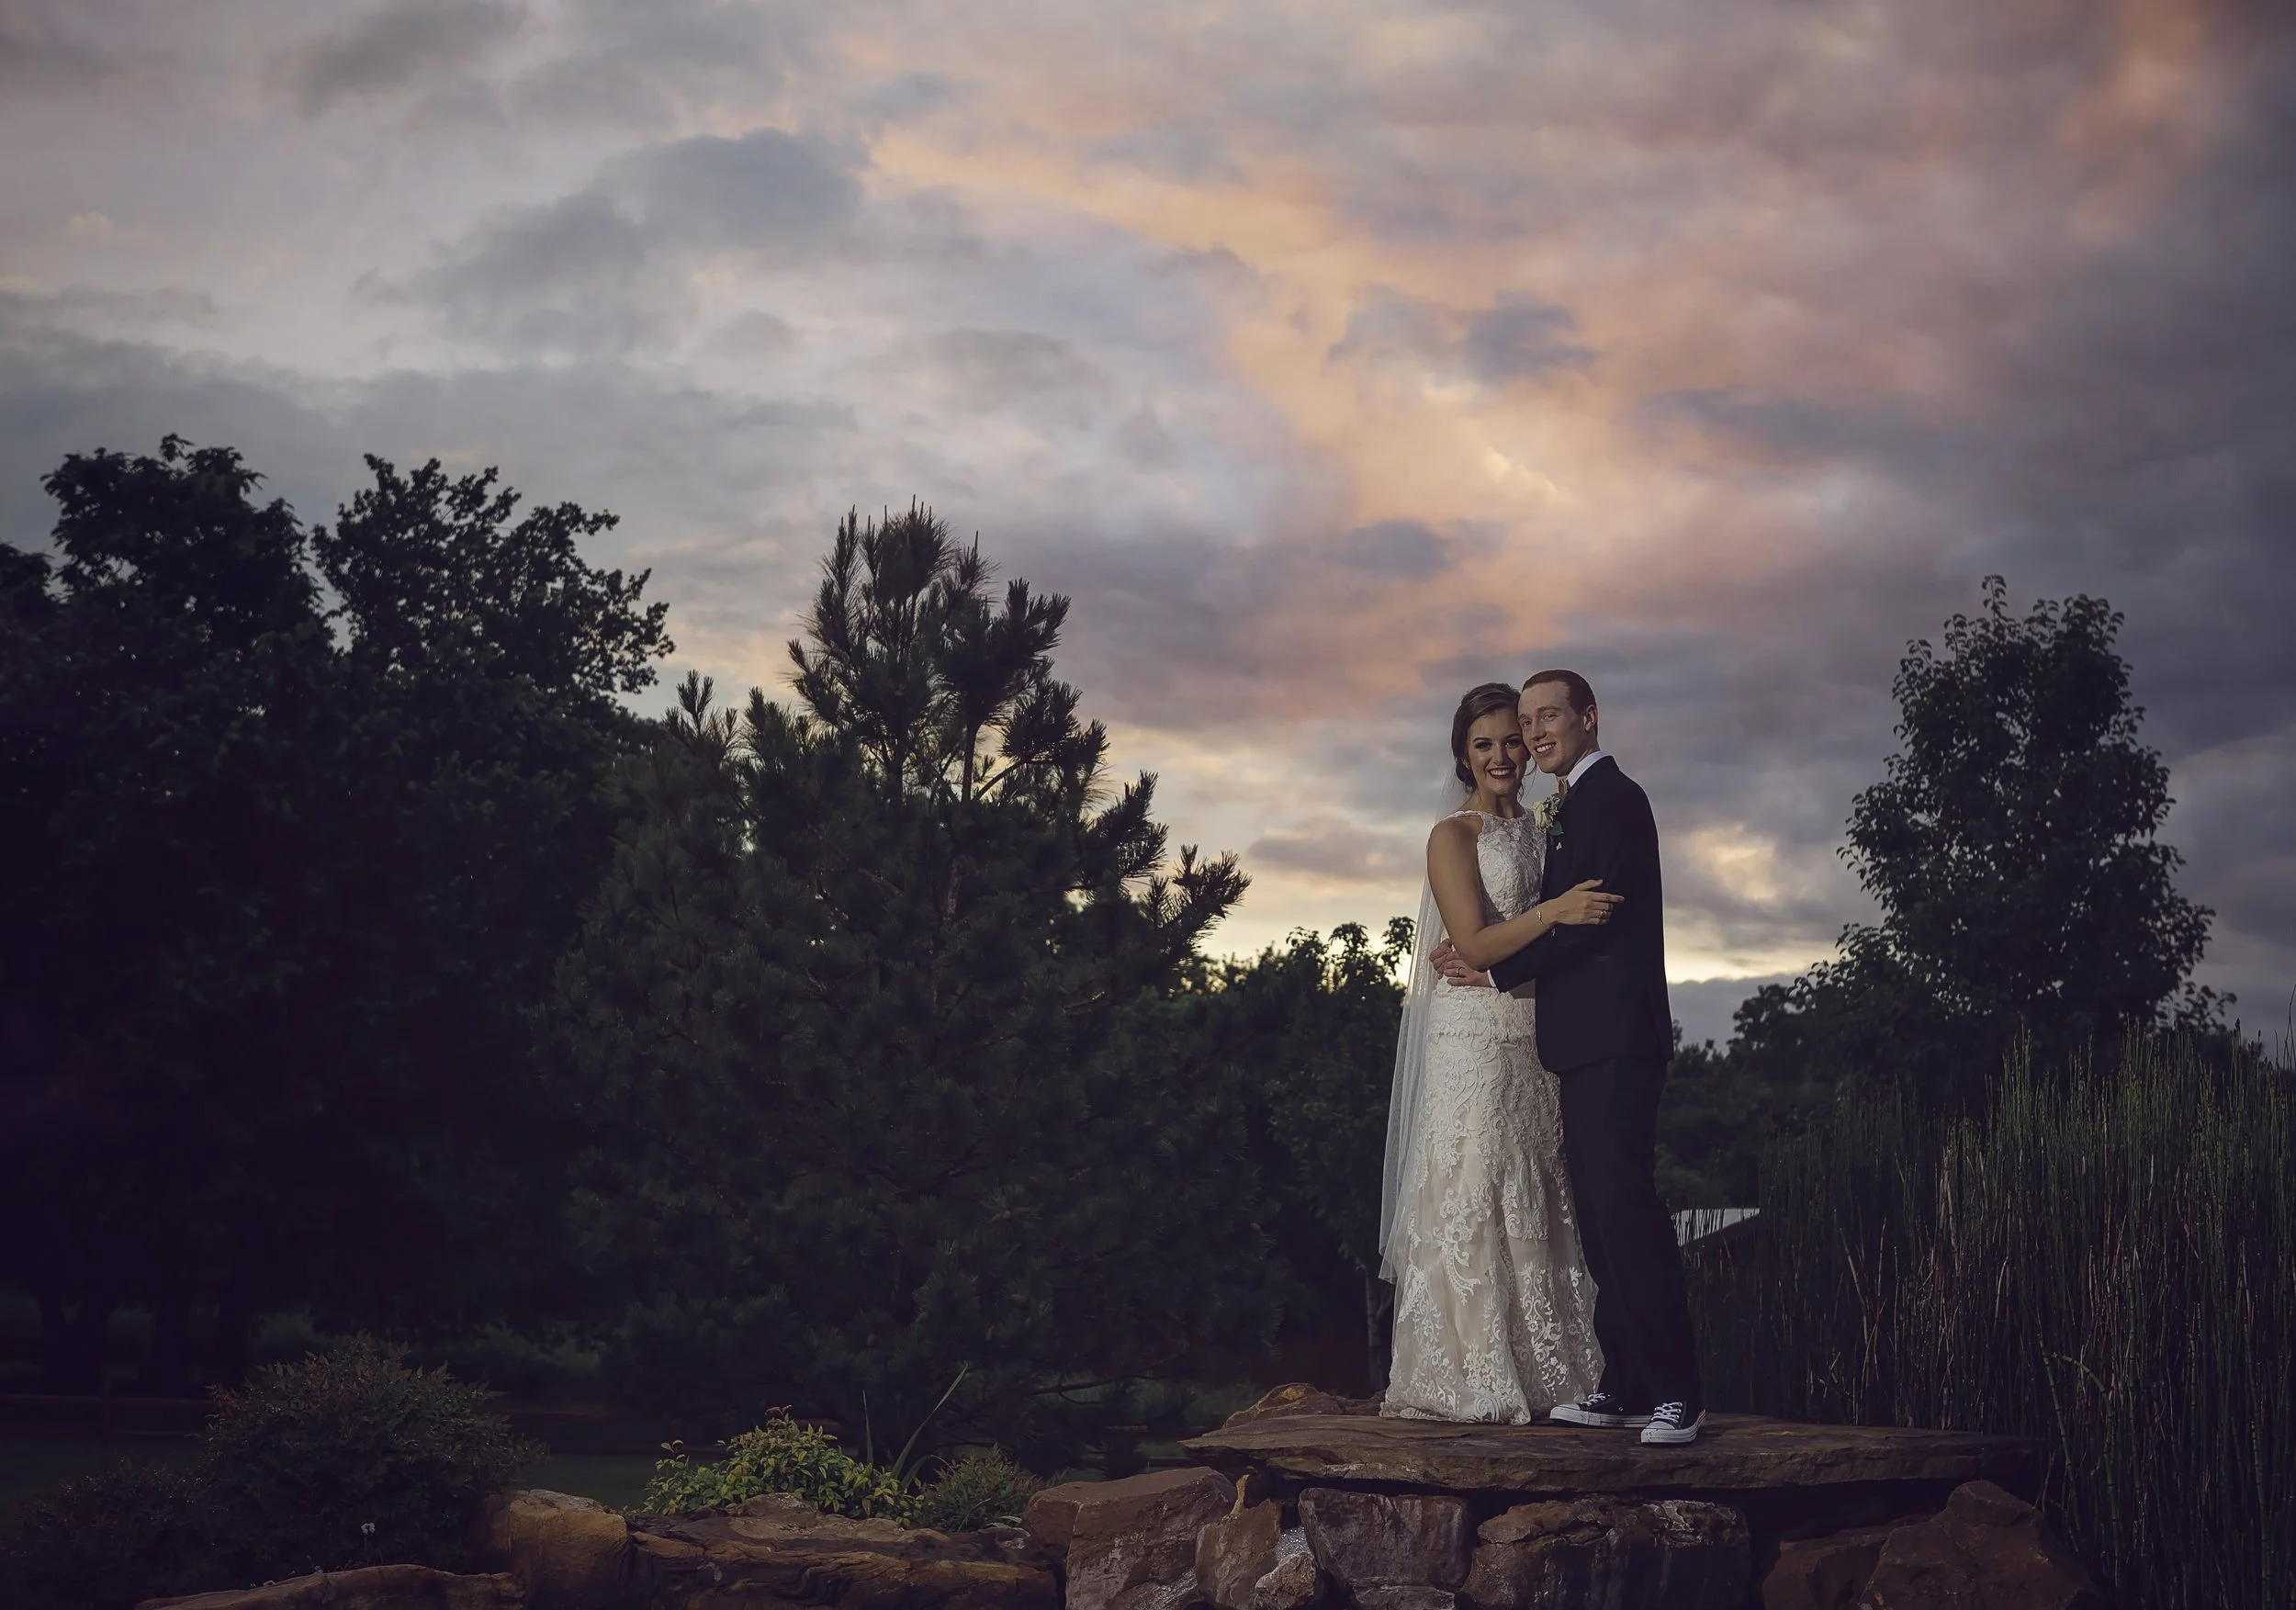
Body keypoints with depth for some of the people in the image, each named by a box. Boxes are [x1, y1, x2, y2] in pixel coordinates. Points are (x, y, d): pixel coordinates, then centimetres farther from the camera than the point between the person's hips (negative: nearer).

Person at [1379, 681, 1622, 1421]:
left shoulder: (1540, 834, 16)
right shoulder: (1453, 836, -2)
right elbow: (1474, 943, -12)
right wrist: (1554, 913, -24)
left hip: (1537, 1041, 6)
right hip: (1473, 1037, -6)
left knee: (1538, 1205, 6)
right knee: (1471, 1199, -6)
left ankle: (1538, 1371, 11)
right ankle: (1470, 1380, -2)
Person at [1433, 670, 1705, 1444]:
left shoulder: (1610, 798, -8)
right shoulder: (1576, 805, 21)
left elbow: (1590, 918, -16)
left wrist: (1495, 971, -7)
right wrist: (1482, 954, 3)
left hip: (1613, 1037, -10)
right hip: (1589, 1040, 10)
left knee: (1623, 1204, -14)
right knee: (1603, 1213, 10)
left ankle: (1675, 1393, -12)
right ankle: (1625, 1386, 14)